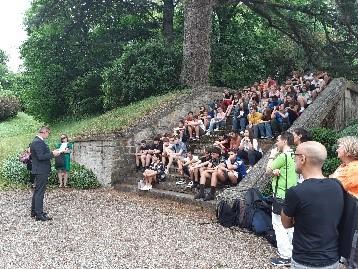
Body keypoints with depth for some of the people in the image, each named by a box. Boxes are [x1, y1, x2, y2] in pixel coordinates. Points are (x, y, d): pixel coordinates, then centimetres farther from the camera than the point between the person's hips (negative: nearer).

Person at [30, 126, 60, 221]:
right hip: (41, 171, -11)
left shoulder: (37, 141, 14)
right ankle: (39, 214, -1)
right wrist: (52, 154, -18)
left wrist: (52, 153, 9)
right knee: (40, 192, -6)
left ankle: (34, 211, 30)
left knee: (37, 191, 18)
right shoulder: (38, 142, -19)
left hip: (39, 170, 11)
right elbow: (40, 157, -26)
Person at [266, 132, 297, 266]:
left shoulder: (283, 156, -19)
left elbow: (268, 170, -9)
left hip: (281, 196, -9)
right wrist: (276, 171, -12)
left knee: (279, 225, -2)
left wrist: (272, 156, 1)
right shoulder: (292, 155, 10)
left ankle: (285, 256, 3)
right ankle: (292, 252, 26)